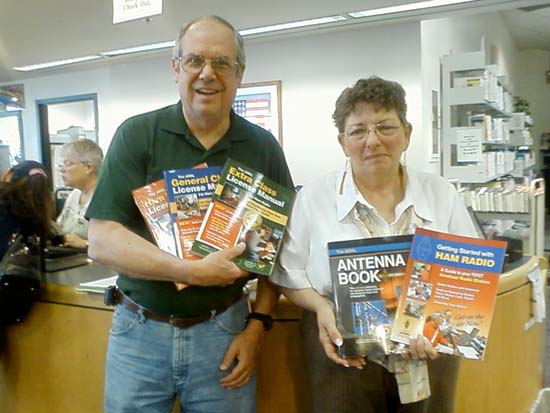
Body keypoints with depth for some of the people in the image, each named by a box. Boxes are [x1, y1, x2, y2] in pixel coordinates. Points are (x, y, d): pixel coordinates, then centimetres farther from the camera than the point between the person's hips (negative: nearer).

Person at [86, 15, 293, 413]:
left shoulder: (263, 148, 0)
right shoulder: (137, 134, -7)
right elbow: (102, 241, -13)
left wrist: (258, 325, -5)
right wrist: (194, 271, -22)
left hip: (224, 330, 1)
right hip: (140, 331, 0)